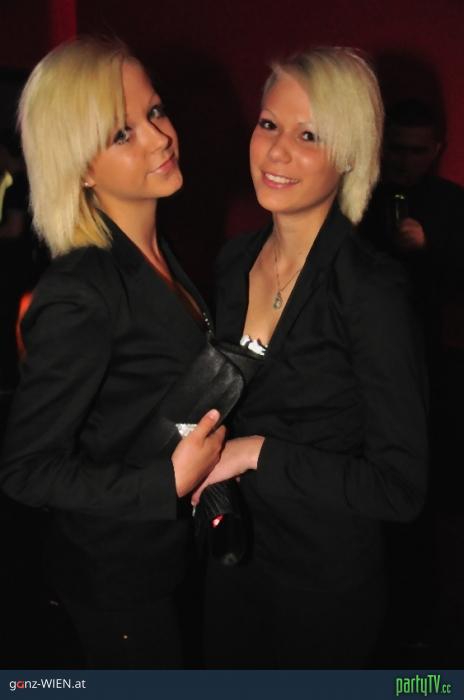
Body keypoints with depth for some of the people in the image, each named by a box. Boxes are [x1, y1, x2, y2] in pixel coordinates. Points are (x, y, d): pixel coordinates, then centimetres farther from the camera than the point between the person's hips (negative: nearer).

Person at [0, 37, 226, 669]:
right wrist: (169, 481, -27)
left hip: (168, 548, 8)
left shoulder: (154, 251, -3)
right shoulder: (79, 295, -31)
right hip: (117, 575, -7)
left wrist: (205, 469, 2)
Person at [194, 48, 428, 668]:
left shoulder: (373, 291, -24)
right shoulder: (234, 260, -4)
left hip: (326, 577, -5)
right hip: (232, 553, 6)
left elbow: (401, 486, -24)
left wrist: (257, 452, -24)